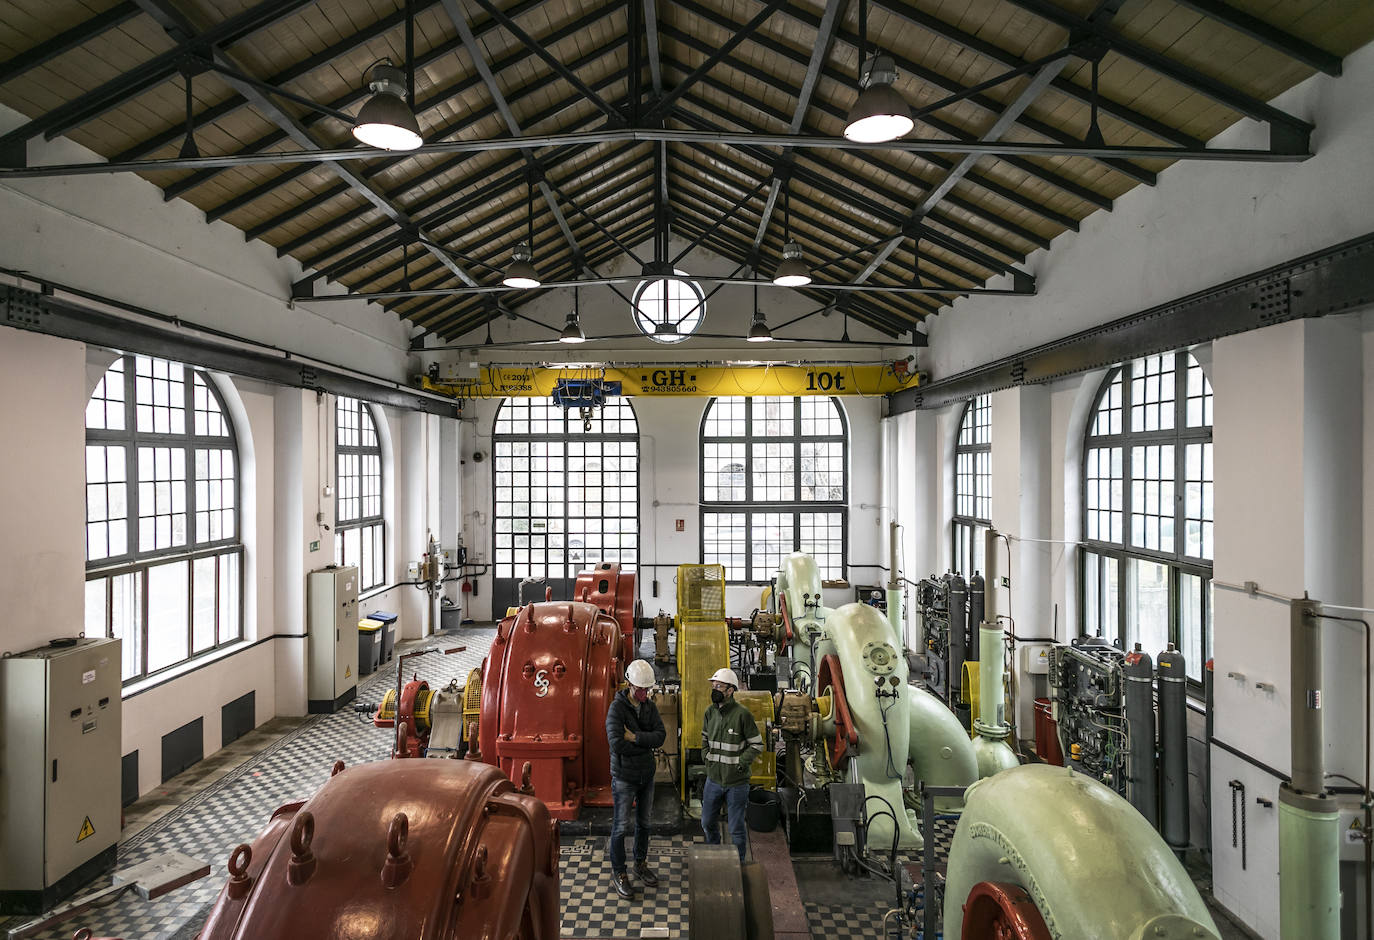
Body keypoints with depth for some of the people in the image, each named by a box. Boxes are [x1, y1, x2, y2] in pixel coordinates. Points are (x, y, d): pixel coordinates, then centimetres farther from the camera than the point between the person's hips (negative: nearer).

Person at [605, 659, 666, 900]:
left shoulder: (650, 706, 0)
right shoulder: (617, 707, -18)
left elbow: (660, 736, -11)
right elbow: (616, 743, -28)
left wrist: (635, 738, -23)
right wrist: (646, 743, -16)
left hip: (646, 774, 6)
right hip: (624, 776, -6)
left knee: (644, 822, 18)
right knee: (621, 825, 3)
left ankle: (641, 864, 35)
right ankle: (618, 872, 18)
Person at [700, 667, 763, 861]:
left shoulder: (742, 714, -16)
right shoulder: (710, 712, 1)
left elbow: (757, 745, -9)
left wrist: (740, 763, -14)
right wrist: (706, 756, 4)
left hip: (736, 781, -5)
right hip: (714, 778, 5)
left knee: (736, 827, 6)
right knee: (707, 822, 17)